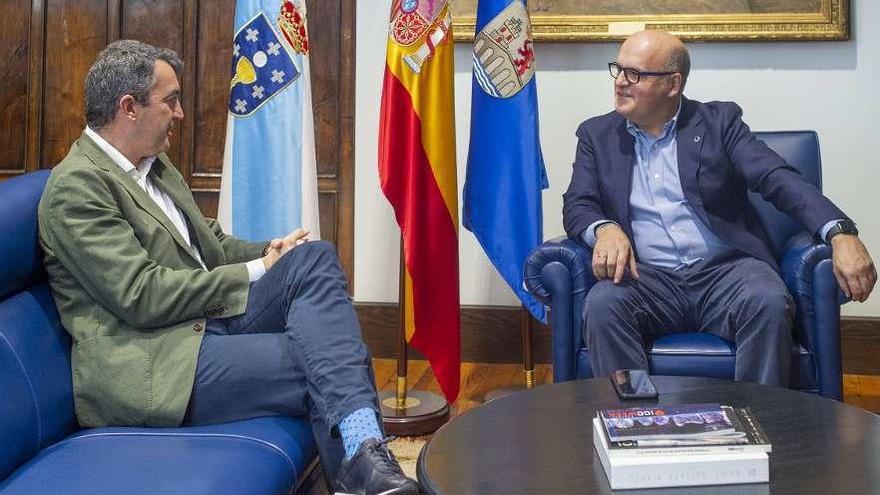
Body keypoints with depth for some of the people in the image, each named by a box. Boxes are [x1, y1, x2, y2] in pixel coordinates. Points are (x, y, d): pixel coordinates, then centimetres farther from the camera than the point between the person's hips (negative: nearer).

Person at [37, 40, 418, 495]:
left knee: (315, 257, -14)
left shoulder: (154, 164, 17)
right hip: (153, 364, -8)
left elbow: (209, 245, 24)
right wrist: (255, 273, -11)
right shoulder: (77, 184, -11)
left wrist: (270, 253, 1)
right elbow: (141, 295, -19)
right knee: (317, 360, -23)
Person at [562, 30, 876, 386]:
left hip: (725, 269, 0)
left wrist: (840, 233, -20)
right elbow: (577, 206, 7)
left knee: (770, 303, -31)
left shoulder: (720, 121, 8)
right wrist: (605, 229, -19)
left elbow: (778, 179, -3)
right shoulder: (597, 135, 15)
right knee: (602, 305, -31)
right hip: (647, 277, 1)